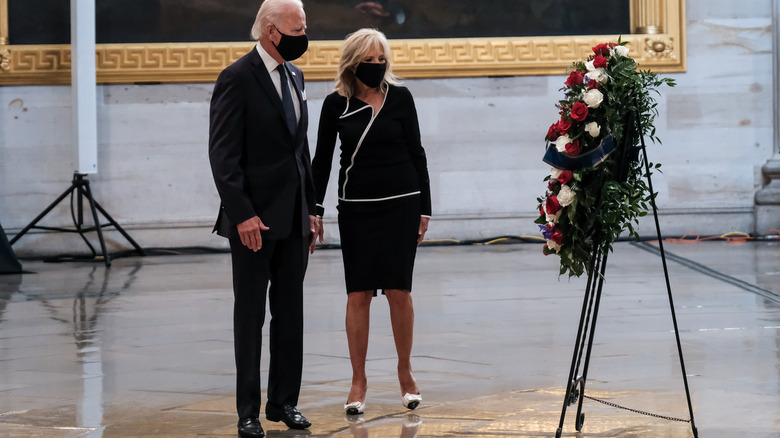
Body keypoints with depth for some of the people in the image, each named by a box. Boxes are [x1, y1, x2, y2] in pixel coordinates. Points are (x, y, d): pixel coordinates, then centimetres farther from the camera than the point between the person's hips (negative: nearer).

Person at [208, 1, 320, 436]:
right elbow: (223, 155, -15)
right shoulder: (237, 78, -11)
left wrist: (310, 209, 14)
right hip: (255, 219, -7)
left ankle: (284, 401, 19)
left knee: (290, 313, 10)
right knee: (250, 316, 1)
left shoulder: (294, 75, 13)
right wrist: (243, 215, -20)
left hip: (294, 218, 7)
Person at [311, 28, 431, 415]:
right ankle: (358, 383, 7)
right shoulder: (336, 104, 0)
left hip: (401, 205, 0)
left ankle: (405, 373, 15)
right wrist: (314, 211, -1)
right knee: (358, 295, -1)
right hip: (356, 209, 0)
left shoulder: (399, 97, 0)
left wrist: (424, 209, 3)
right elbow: (321, 160, 5)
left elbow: (416, 153, 5)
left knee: (399, 291, -2)